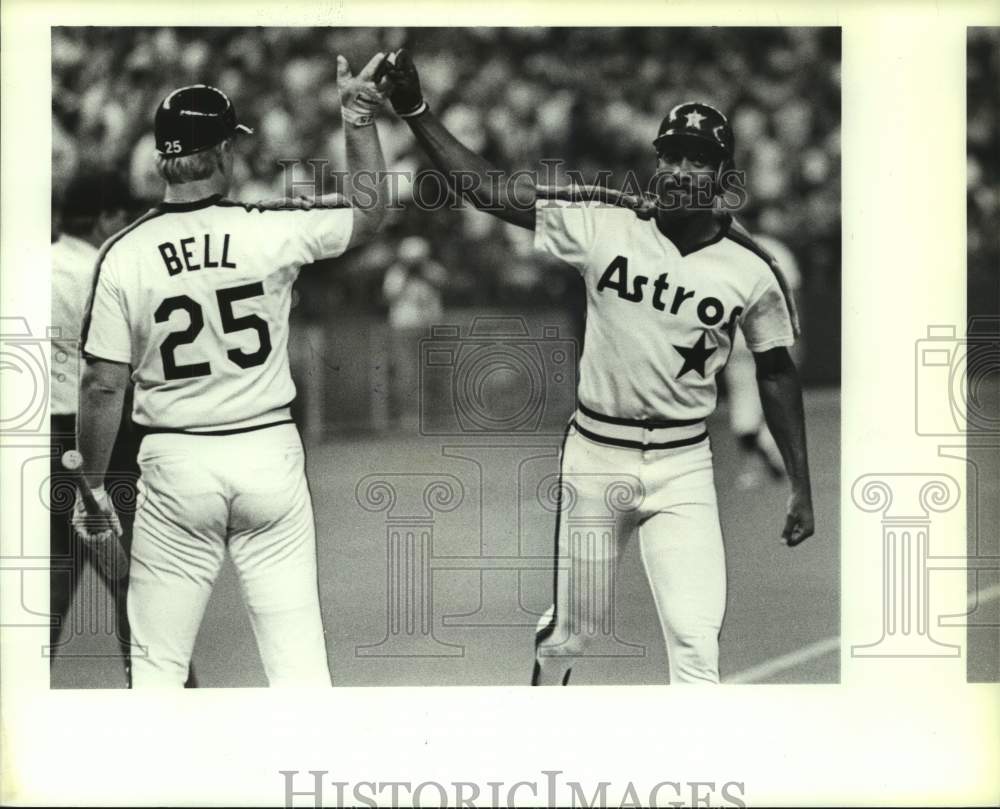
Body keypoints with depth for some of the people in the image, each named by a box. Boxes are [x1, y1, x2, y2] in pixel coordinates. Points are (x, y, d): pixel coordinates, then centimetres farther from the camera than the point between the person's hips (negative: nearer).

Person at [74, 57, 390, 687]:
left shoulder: (124, 254, -6)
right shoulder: (270, 231, -7)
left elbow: (103, 385, -5)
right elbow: (370, 213, 10)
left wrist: (92, 482, 6)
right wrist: (359, 116, 14)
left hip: (176, 467, 0)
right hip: (269, 453, 0)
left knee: (159, 660, 8)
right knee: (297, 652, 5)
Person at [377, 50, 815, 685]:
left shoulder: (753, 270, -6)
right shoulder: (603, 226, -8)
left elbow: (777, 374, 6)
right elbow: (490, 190, -9)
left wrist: (802, 487, 5)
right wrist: (415, 110, -18)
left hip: (682, 468, 0)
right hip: (595, 456, 0)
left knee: (697, 645, -12)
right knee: (573, 630, 14)